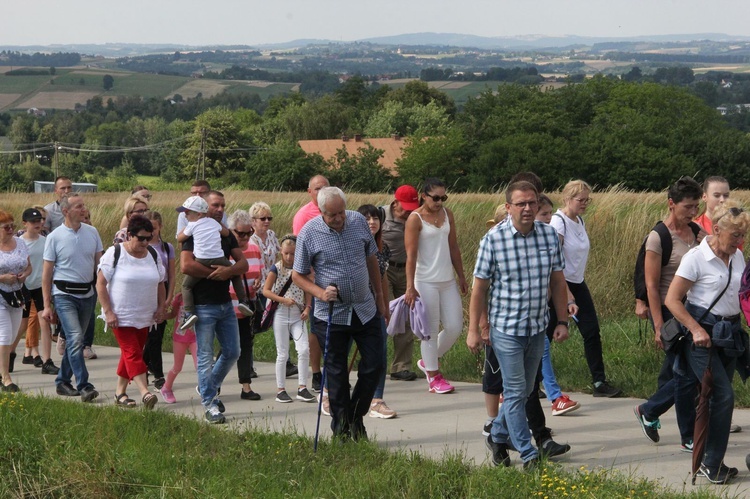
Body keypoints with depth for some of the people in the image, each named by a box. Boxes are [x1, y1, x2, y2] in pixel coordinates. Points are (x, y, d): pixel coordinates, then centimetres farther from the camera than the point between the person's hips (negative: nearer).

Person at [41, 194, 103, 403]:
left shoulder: (92, 233, 4)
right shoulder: (54, 237, -7)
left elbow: (99, 264, 11)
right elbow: (47, 273, -3)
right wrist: (47, 305, -5)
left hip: (87, 294, 5)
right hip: (65, 294, -5)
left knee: (75, 340, 11)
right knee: (75, 339, -15)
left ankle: (63, 381, 24)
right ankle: (84, 386, -14)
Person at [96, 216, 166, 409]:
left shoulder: (153, 255, 8)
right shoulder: (115, 253, -9)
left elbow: (160, 284, 18)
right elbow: (101, 284, -10)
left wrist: (161, 308, 5)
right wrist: (108, 312, -15)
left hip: (144, 317, 6)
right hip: (121, 317, -6)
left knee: (130, 353, 10)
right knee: (132, 353, -14)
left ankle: (120, 392, 20)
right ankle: (145, 393, -24)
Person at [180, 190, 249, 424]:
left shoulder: (227, 236, 13)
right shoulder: (194, 235, -7)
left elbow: (243, 264, 5)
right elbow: (186, 266, -21)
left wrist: (228, 270, -17)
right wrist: (216, 273, -14)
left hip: (225, 303, 7)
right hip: (204, 305, -7)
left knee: (232, 352, 9)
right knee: (205, 356, -1)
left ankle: (208, 387, 29)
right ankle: (210, 405, 4)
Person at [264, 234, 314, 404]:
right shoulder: (277, 269, -4)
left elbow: (307, 290, 10)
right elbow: (266, 290, -6)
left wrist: (307, 308, -5)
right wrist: (283, 300, -17)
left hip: (297, 315, 2)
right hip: (281, 314, -2)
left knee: (304, 350, -10)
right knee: (283, 354, 1)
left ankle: (302, 388, -2)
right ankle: (280, 389, 11)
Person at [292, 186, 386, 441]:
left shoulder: (359, 222, -1)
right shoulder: (309, 233, -11)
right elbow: (298, 275, -4)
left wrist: (379, 296, 15)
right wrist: (321, 293, -20)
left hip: (365, 310, 3)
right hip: (331, 315, -3)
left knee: (374, 364, 4)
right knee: (337, 372, 4)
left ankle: (356, 417, 25)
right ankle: (341, 429, 16)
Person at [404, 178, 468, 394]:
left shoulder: (447, 214, 9)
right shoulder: (415, 219, -9)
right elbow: (411, 255, -13)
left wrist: (461, 277, 16)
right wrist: (410, 287, -17)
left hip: (448, 281, 6)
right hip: (426, 282, -6)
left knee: (455, 326, 6)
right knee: (431, 330, 0)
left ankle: (428, 361, 26)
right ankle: (433, 376, 12)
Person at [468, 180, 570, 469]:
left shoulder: (549, 235, 1)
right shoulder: (494, 239, -11)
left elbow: (557, 281, 9)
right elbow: (479, 286, -6)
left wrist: (562, 321, 6)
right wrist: (473, 330, -6)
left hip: (538, 327, 5)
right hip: (506, 327, -5)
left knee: (524, 390, 14)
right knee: (515, 391, -5)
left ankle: (498, 437, 33)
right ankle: (528, 454, 0)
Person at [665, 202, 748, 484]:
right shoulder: (696, 258, -12)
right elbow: (672, 300, -11)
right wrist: (696, 330, -18)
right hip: (702, 333, -6)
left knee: (716, 397, 7)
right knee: (724, 396, -13)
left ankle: (708, 461, 16)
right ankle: (712, 465, -3)